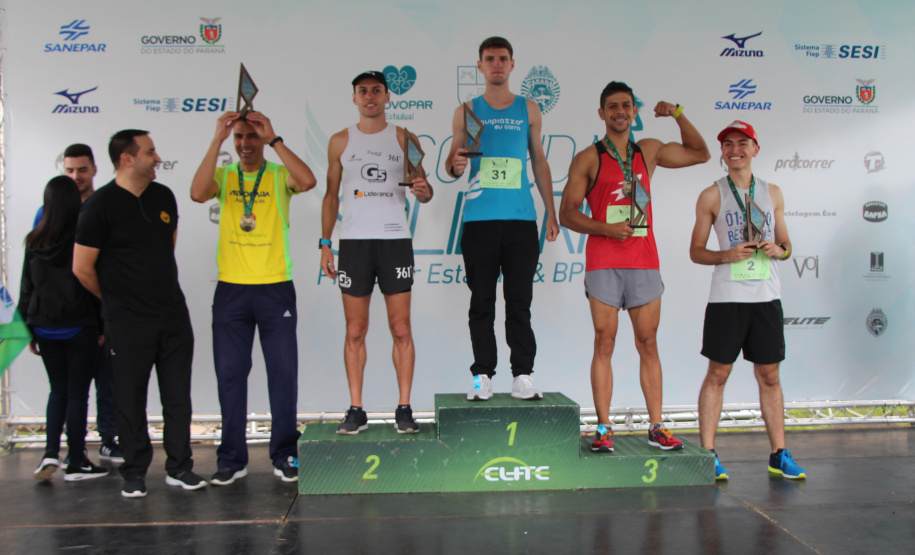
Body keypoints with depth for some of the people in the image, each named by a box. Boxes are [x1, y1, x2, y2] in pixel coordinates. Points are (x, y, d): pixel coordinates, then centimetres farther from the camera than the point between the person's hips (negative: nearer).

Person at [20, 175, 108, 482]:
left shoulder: (34, 241, 2)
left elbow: (26, 287, 7)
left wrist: (30, 330, 14)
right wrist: (102, 325, 1)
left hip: (45, 327, 4)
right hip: (79, 327, -4)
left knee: (58, 390, 17)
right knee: (77, 393, 4)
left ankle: (50, 453, 4)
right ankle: (76, 463, 11)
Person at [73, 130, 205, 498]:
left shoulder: (163, 196, 9)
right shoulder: (101, 204, -9)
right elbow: (82, 267, -7)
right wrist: (116, 300, 5)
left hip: (173, 314, 5)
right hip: (127, 322, -5)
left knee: (178, 394, 8)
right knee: (130, 398, 5)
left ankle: (179, 467, 18)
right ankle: (134, 473, 18)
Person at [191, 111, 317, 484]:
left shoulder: (280, 175, 4)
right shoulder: (223, 176, 8)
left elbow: (308, 181, -19)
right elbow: (198, 193, -14)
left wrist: (274, 139, -16)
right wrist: (217, 140, -14)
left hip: (276, 287, -1)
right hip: (230, 288, 2)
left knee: (283, 372, 2)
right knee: (230, 374, 5)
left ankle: (285, 456, 14)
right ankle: (232, 459, 16)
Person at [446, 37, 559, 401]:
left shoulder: (529, 110, 14)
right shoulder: (467, 111, 10)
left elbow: (539, 162, 16)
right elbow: (453, 165, 10)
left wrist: (551, 213, 11)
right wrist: (456, 165, -16)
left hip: (521, 220, 1)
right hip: (479, 219, 0)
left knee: (519, 302, 0)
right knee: (481, 302, 1)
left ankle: (522, 376, 6)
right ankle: (482, 376, 7)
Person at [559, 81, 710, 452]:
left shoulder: (649, 151, 14)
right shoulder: (588, 159, 3)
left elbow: (700, 154, 26)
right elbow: (567, 214, 0)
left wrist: (678, 115, 13)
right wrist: (606, 228, -14)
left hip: (644, 261, 3)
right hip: (603, 264, -3)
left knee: (648, 344, 4)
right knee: (604, 344, -3)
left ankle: (656, 427, 9)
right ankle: (603, 429, 2)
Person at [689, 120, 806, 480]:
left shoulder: (772, 193, 12)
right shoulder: (712, 196, 1)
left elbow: (785, 243, 18)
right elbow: (696, 251, 2)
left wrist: (779, 250, -5)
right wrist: (728, 255, -16)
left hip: (766, 296, 3)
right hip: (727, 298, -3)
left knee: (769, 376, 8)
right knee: (718, 374, -1)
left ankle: (779, 455, 16)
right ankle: (708, 454, 5)